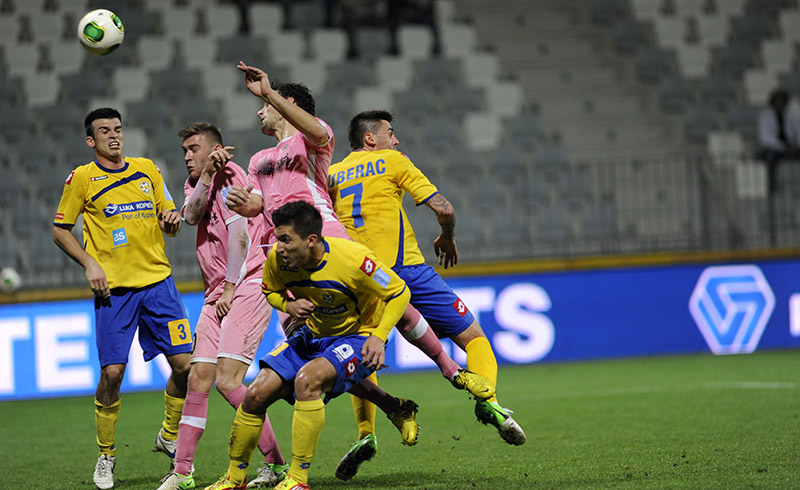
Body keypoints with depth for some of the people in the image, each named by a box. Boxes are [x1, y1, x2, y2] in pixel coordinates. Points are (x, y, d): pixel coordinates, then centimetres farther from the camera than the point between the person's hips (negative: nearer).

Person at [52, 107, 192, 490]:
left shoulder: (147, 169, 12)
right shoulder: (82, 178, 1)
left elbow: (168, 220, 20)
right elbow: (60, 231, 6)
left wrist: (172, 221, -3)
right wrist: (90, 264, -6)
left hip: (157, 282, 3)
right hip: (113, 288, -3)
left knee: (185, 364, -4)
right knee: (112, 373, -8)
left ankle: (169, 437, 19)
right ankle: (106, 455, 10)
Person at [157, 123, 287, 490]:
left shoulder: (228, 174, -4)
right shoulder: (195, 182, 21)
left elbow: (238, 232, -11)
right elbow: (191, 215, -1)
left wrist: (230, 288, -12)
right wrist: (205, 175, -12)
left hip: (247, 284, -8)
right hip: (218, 294, 8)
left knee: (228, 380, -17)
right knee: (198, 378, 2)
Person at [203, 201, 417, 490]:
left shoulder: (351, 259, -29)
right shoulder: (277, 259, -15)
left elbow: (400, 292, -15)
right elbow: (271, 290, 9)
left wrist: (379, 337, -24)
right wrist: (288, 305, -14)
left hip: (358, 338, -6)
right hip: (314, 336, 6)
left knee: (306, 379, -34)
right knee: (256, 395, -7)